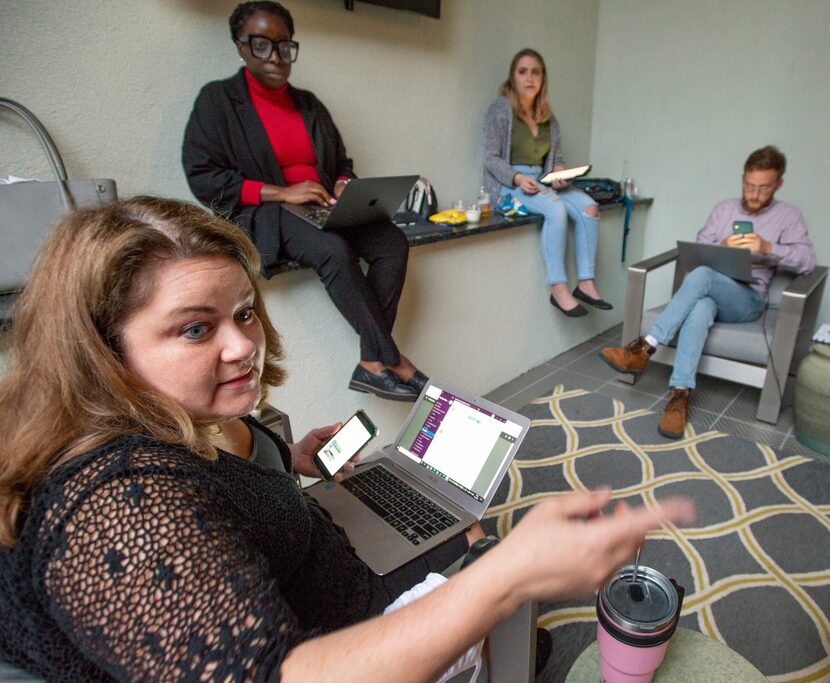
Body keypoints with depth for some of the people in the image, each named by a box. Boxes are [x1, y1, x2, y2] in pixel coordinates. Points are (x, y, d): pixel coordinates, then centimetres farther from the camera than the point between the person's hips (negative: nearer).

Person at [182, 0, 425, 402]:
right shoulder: (217, 100, 4)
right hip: (260, 215, -5)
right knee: (334, 249, -35)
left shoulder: (309, 105, 19)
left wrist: (343, 186, -2)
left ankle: (371, 364, -21)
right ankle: (390, 361, -23)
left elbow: (341, 163, 24)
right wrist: (279, 193, -16)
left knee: (393, 242, -21)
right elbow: (201, 177, -7)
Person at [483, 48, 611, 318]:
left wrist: (560, 173, -7)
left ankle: (586, 283, -15)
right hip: (508, 183, -6)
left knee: (589, 207, -19)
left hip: (541, 181, 6)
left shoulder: (548, 117, 15)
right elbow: (491, 158, -8)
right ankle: (558, 288, -28)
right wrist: (518, 178, -23)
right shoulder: (500, 110, -2)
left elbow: (556, 157, 17)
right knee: (556, 208, -33)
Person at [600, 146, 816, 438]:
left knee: (700, 275, -37)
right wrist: (721, 247, -13)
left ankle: (644, 349, -41)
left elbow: (807, 261, -3)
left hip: (747, 299, -2)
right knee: (700, 308, -39)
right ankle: (680, 394, -45)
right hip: (710, 291, 2)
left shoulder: (788, 215, 9)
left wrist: (767, 247, -21)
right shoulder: (724, 208, 18)